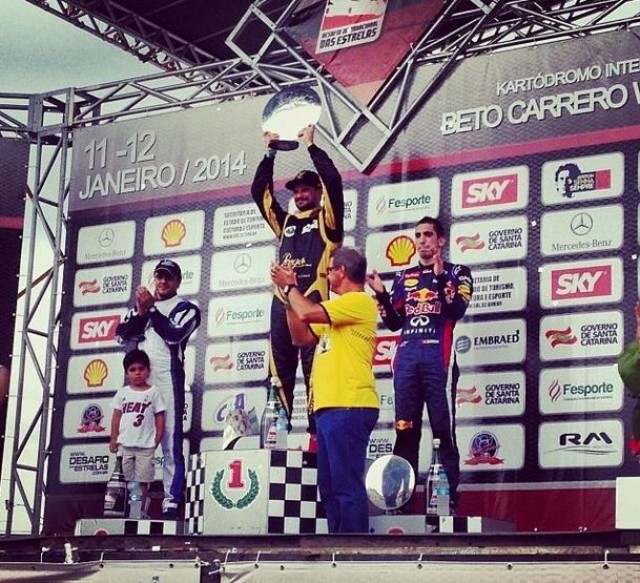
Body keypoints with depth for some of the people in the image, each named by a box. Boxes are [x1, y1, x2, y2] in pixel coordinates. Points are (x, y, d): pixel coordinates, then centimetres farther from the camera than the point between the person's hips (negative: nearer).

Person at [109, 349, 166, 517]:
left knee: (142, 481, 2)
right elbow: (116, 416, 8)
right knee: (124, 479, 9)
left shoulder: (153, 392, -3)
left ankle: (141, 510, 9)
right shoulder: (123, 393, 5)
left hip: (145, 446, -3)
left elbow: (160, 417, -1)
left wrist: (157, 439, -6)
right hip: (125, 444, 3)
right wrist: (113, 438, 5)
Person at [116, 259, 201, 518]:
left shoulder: (186, 309, 6)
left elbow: (174, 335, -11)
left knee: (171, 440, -8)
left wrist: (151, 308, -11)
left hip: (167, 378, -4)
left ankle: (172, 502, -10)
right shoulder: (141, 305, 21)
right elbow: (123, 334, 7)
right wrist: (141, 311, -6)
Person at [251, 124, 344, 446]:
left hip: (313, 299, -6)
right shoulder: (286, 222, 23)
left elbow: (333, 181, -6)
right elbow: (259, 191, 22)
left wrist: (310, 145, 0)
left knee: (314, 368, -8)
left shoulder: (327, 220, 8)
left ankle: (318, 429, -9)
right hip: (282, 301, 6)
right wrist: (270, 153, 18)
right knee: (281, 369, 4)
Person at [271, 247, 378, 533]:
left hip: (349, 408, -10)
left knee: (347, 486, -12)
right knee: (331, 488, 11)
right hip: (330, 408, 10)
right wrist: (289, 294, 18)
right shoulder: (339, 309, 25)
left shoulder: (359, 301, -6)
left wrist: (289, 286, 3)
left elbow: (308, 312, -16)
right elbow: (301, 337, 24)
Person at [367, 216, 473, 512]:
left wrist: (441, 277, -16)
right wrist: (381, 295, 4)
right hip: (406, 356, 4)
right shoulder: (404, 277, 21)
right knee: (404, 430, 2)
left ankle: (449, 496, -7)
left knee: (443, 429, -7)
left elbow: (458, 310, -8)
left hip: (438, 356, -4)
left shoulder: (457, 272, 9)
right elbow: (394, 322, 18)